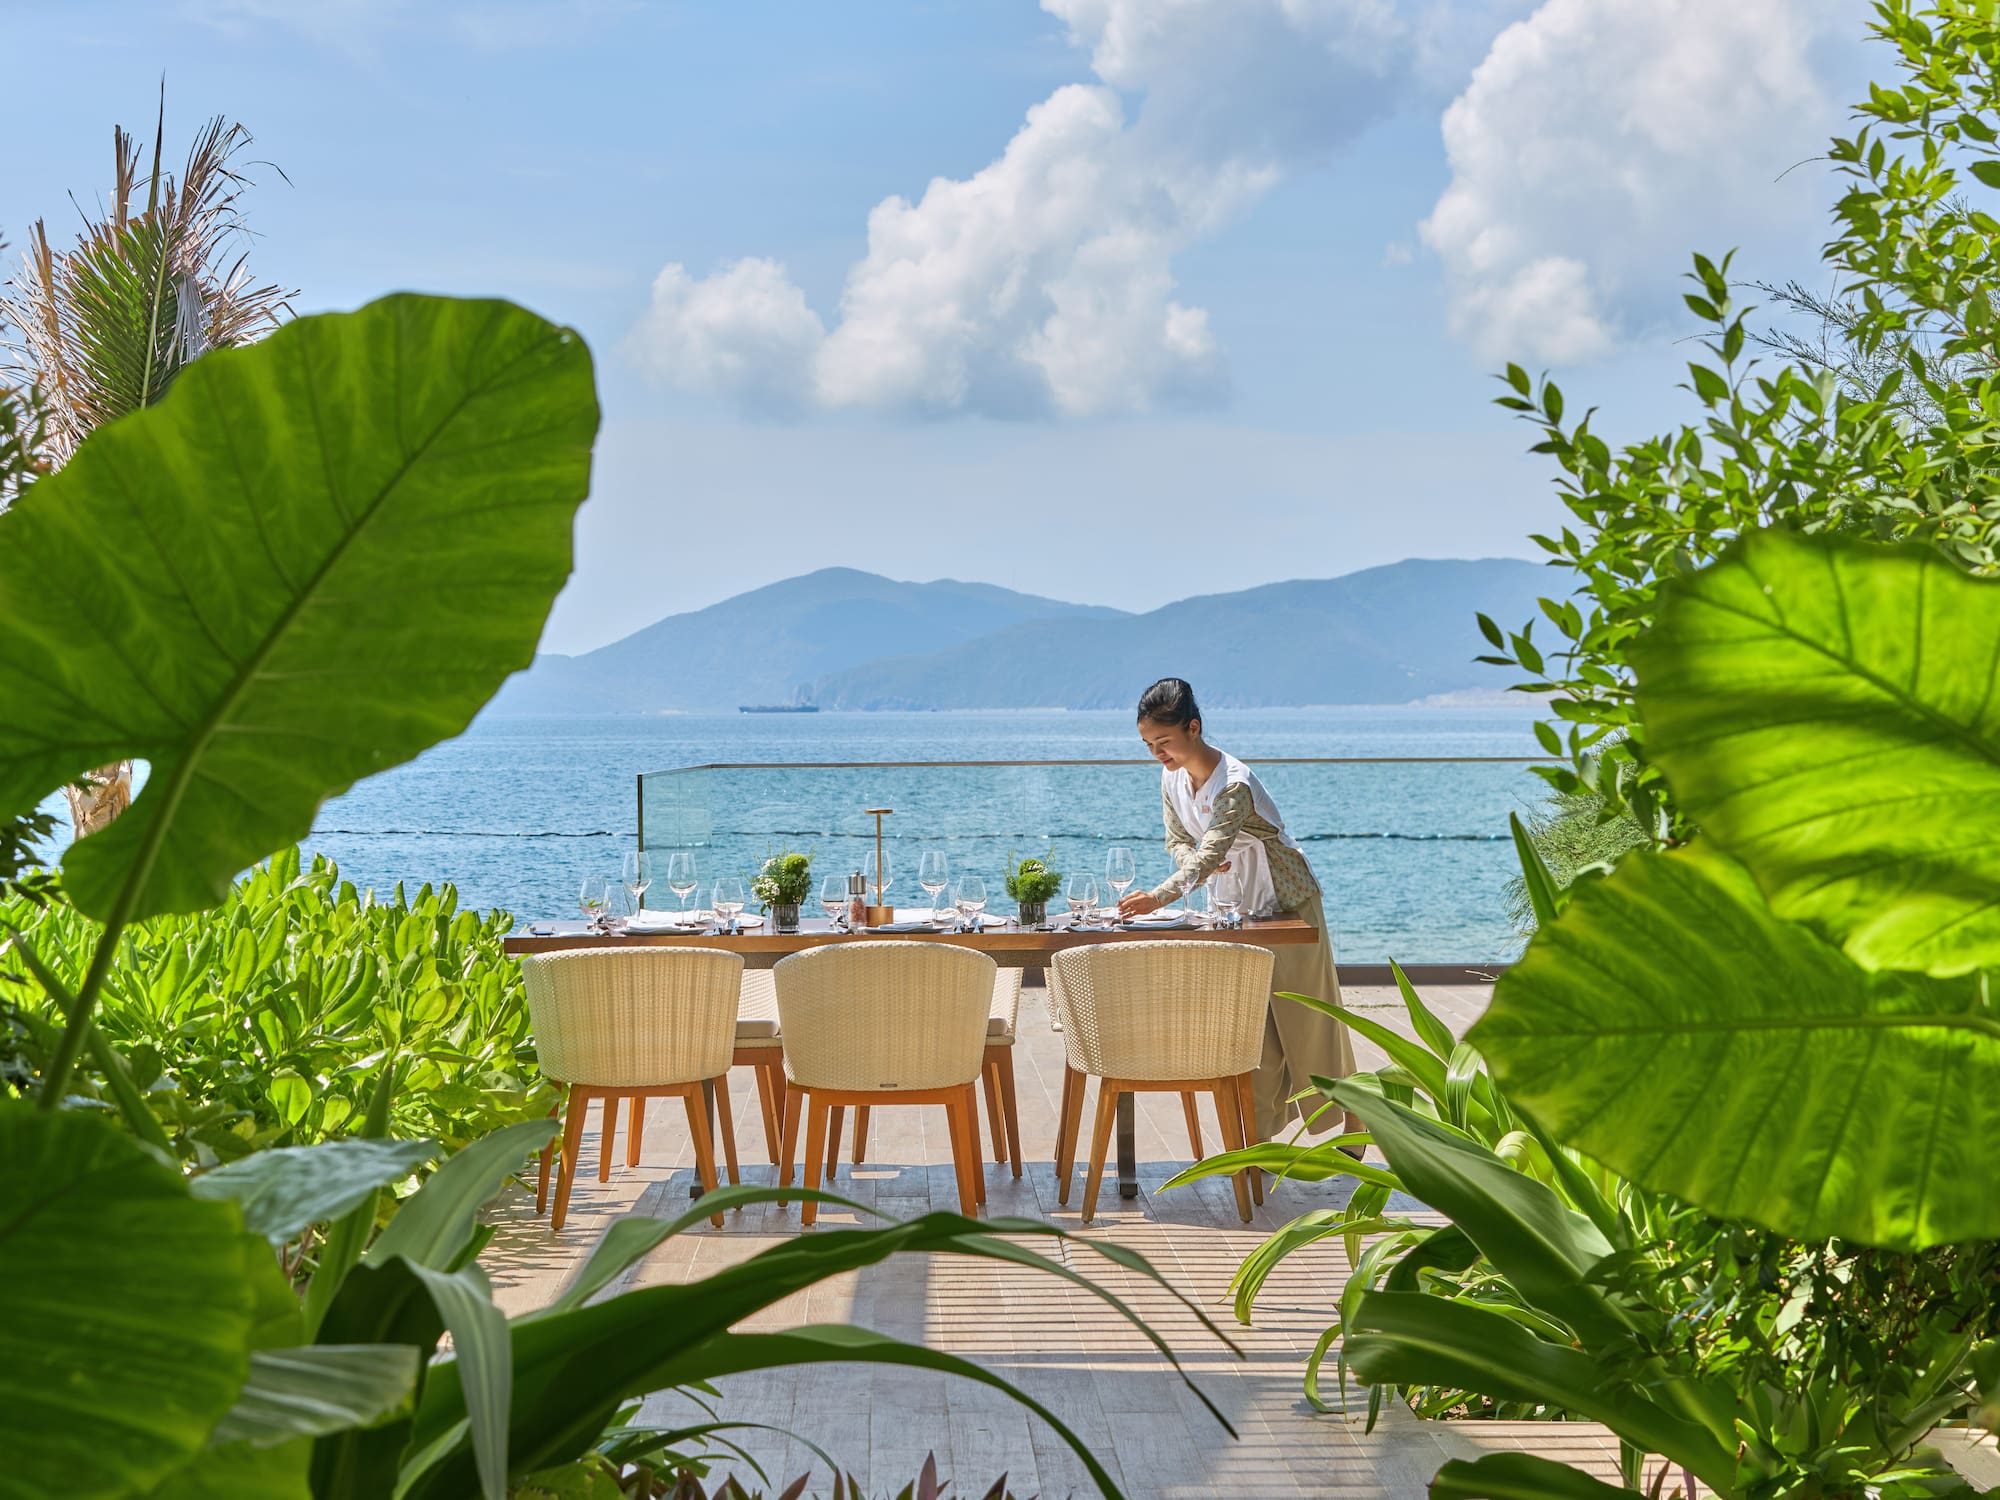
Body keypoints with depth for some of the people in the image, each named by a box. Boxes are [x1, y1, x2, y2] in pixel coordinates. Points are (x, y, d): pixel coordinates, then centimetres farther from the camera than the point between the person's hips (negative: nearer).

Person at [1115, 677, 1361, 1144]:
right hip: (1240, 911, 7)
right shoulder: (1172, 778, -4)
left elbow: (1210, 852, -42)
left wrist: (1160, 896, -55)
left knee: (1310, 1020, 2)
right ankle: (1259, 1136, 6)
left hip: (1288, 904, -7)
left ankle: (1353, 1122, 18)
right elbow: (1178, 841, 5)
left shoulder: (1234, 784, -30)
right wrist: (1195, 860, -20)